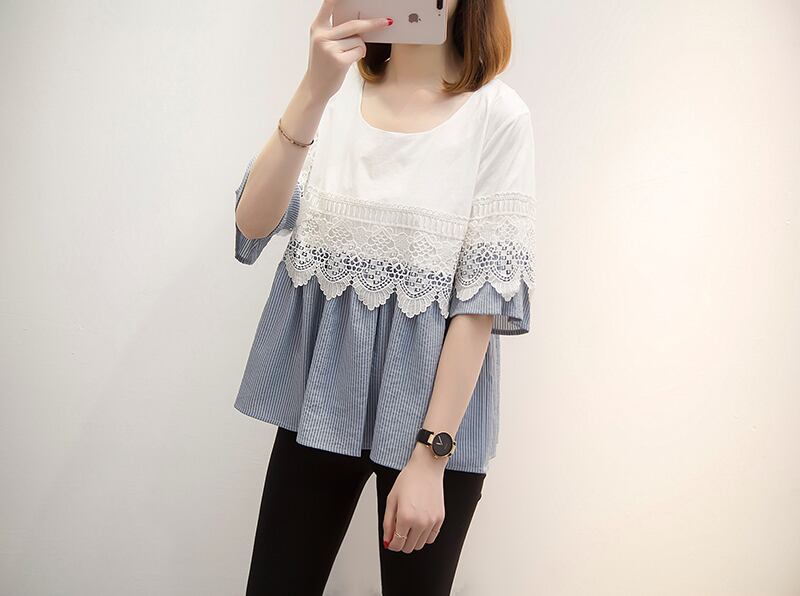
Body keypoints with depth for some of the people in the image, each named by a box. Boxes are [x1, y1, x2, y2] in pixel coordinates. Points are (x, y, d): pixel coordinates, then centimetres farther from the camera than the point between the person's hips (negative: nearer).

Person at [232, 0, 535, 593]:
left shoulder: (498, 114, -8)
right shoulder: (335, 89, 2)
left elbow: (484, 296, -11)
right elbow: (255, 222, -10)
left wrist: (430, 456, -13)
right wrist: (313, 92, -24)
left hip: (432, 399, -2)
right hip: (321, 390, 3)